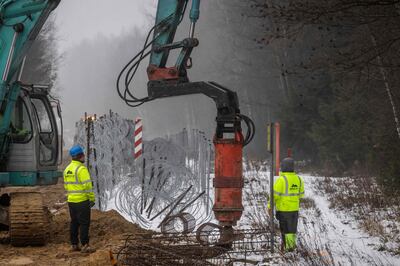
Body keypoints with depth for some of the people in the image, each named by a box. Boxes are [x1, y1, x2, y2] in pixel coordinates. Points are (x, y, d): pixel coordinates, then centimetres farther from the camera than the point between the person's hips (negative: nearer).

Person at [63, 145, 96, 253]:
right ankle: (85, 246, -4)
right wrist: (92, 198, -12)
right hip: (82, 201, -8)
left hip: (71, 201, 8)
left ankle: (74, 245, 16)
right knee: (84, 223, -4)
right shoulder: (81, 169, -16)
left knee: (74, 223, 13)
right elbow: (87, 185, -19)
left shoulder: (67, 169, 10)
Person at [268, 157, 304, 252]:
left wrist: (270, 206, -10)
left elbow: (275, 194, -16)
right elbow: (301, 194, 15)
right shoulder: (298, 179, 4)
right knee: (292, 228, 15)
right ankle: (292, 244, 21)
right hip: (295, 208, 6)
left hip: (283, 209, -6)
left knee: (285, 228, 2)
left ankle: (288, 246, 2)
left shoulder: (281, 179, -16)